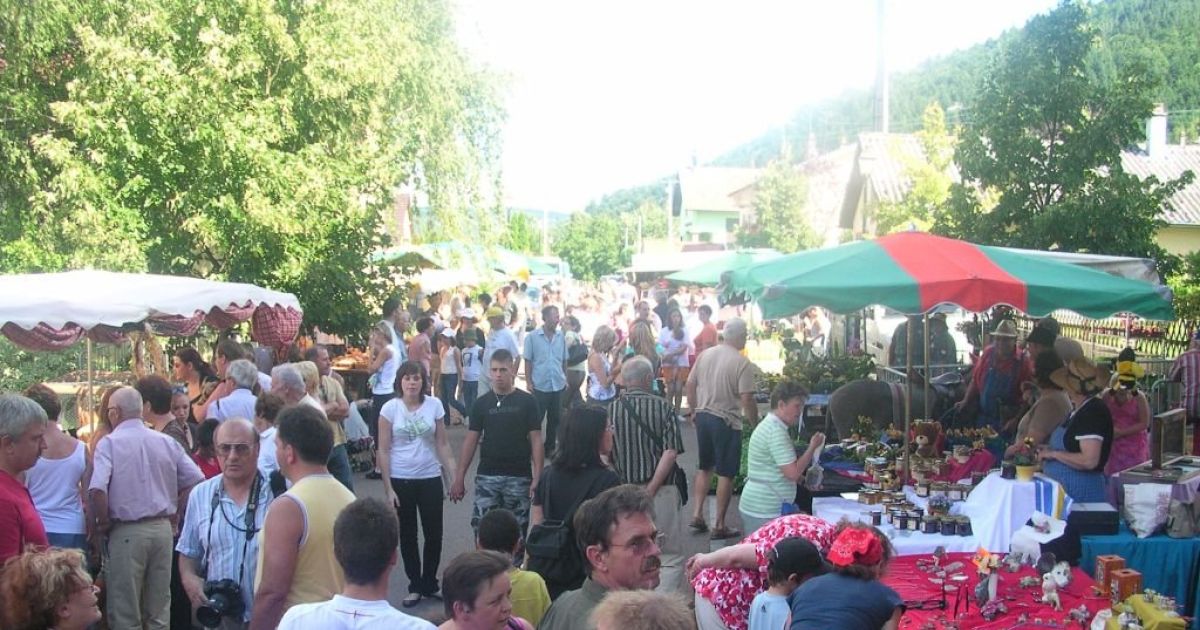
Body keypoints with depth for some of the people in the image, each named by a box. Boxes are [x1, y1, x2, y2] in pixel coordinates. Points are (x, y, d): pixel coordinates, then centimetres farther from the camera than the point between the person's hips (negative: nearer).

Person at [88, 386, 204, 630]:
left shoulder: (109, 443, -7)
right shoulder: (166, 442, 6)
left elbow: (97, 488, -20)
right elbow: (196, 479, 4)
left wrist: (103, 522, -5)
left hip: (126, 532, -4)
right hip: (163, 528, 4)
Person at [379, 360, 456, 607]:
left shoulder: (434, 405, -3)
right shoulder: (390, 408, -7)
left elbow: (442, 444, 3)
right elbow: (383, 451, -5)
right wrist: (387, 487, -9)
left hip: (430, 478, 1)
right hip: (401, 480, -1)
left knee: (434, 533, 6)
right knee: (407, 534, 9)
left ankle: (429, 583, 25)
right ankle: (415, 586, 23)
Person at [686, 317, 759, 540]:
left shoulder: (705, 355, 2)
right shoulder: (742, 363, -15)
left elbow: (690, 384, 8)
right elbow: (747, 399, -18)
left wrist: (694, 411, 20)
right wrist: (755, 421, -3)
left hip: (703, 416, 6)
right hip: (727, 421, -6)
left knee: (705, 467, 21)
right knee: (726, 474, 4)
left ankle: (697, 514, 20)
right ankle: (719, 525, 9)